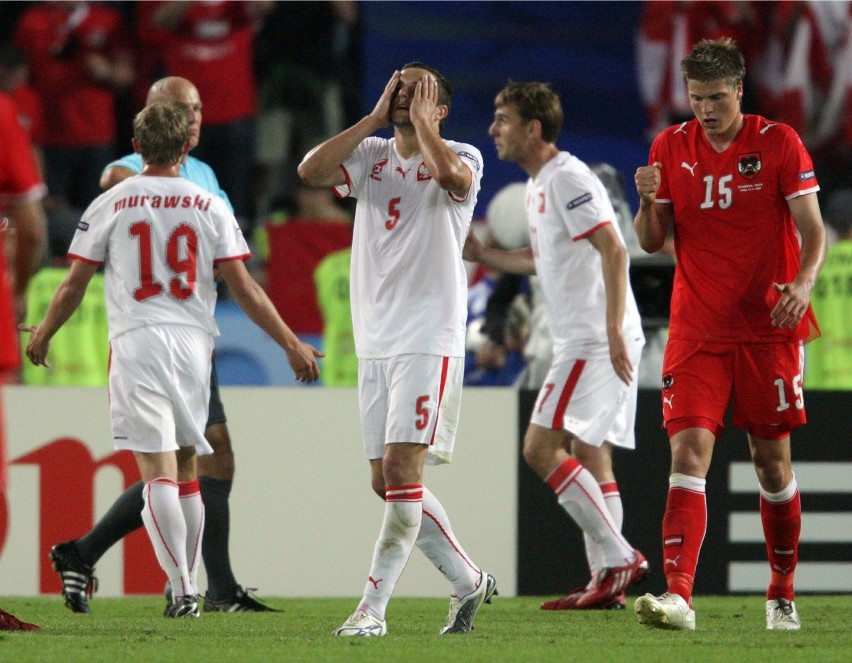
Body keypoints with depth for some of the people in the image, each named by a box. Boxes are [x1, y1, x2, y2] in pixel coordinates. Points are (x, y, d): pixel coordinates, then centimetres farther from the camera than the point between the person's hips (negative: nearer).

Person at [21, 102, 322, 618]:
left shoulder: (111, 205, 3)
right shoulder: (210, 207, 5)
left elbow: (73, 288, 6)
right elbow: (244, 288, 1)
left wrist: (43, 336, 22)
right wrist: (291, 343, 8)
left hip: (137, 343, -2)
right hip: (193, 343, 2)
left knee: (158, 469, -8)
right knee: (186, 468, 14)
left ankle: (182, 589, -19)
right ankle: (189, 588, 17)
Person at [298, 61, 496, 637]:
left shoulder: (462, 158, -1)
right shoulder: (372, 155, 13)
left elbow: (451, 175, -26)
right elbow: (311, 171, -5)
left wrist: (420, 120, -11)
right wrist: (375, 119, -1)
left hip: (430, 340, -6)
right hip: (374, 341, 6)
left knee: (401, 469, -14)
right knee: (388, 481, 8)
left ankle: (373, 606, -13)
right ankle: (468, 581, 23)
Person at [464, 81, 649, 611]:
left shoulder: (568, 179, -13)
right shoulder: (540, 185, 18)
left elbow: (613, 250, -21)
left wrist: (614, 331, -27)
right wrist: (483, 256, 25)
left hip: (598, 341, -10)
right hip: (584, 342, 10)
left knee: (542, 448, -14)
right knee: (590, 454, 9)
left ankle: (619, 558, -14)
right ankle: (609, 581, 8)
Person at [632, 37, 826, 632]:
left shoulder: (778, 143, -3)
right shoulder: (671, 148, 4)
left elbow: (813, 231, -5)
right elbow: (652, 243, 6)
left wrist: (803, 282, -25)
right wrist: (647, 203, -15)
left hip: (767, 329, -1)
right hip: (696, 331, 1)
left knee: (772, 461, 6)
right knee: (689, 452, -14)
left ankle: (782, 594, 23)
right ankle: (678, 596, -25)